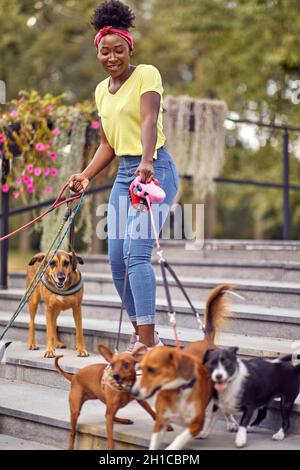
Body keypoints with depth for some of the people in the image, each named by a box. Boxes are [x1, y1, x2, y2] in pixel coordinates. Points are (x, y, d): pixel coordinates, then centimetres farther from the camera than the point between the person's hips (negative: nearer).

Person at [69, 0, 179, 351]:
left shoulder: (146, 74, -7)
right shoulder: (102, 90, 15)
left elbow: (149, 119, -24)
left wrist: (147, 162, -40)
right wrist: (86, 175, 3)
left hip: (154, 170, -8)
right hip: (124, 174, 8)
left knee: (136, 251, -20)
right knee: (117, 259, 5)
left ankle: (148, 341, -21)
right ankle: (141, 332, 19)